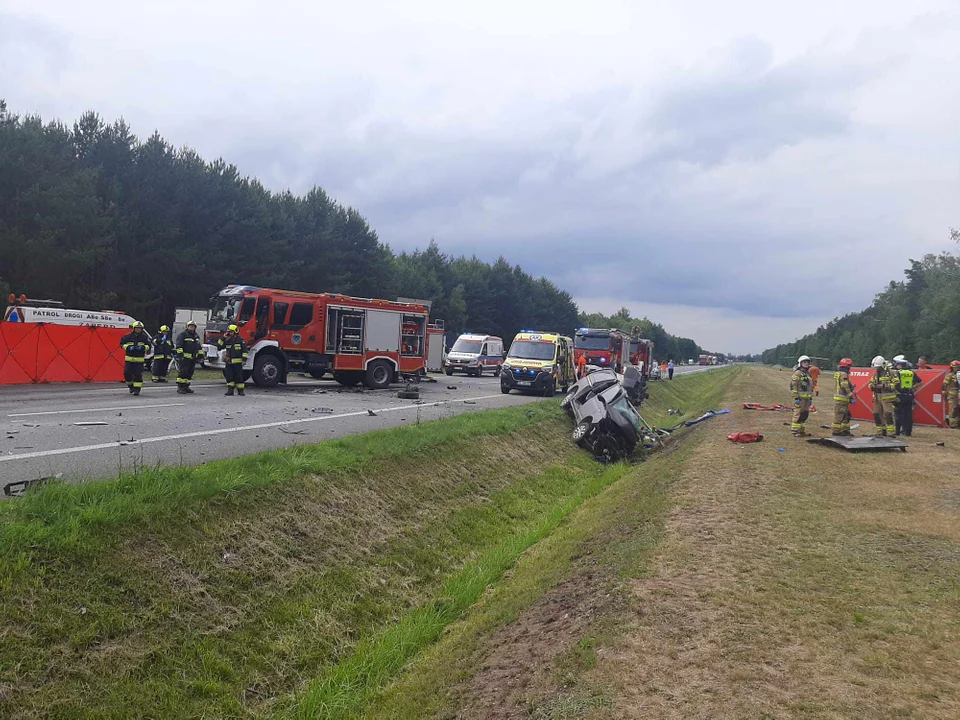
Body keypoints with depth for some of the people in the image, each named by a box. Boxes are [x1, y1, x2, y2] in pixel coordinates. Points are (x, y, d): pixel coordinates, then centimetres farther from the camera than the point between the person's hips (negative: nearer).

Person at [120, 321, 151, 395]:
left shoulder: (144, 337, 4)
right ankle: (131, 386, 22)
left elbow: (148, 346, 6)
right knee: (127, 373, -2)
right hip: (129, 358, 1)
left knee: (138, 374, -5)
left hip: (139, 359, -1)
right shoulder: (128, 336, 2)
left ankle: (137, 389, 1)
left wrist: (142, 347, -14)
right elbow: (122, 344, 4)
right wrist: (129, 347, -13)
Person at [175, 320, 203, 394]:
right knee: (182, 372, -11)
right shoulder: (182, 335, -4)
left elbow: (199, 347, 25)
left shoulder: (196, 336, 19)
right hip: (184, 358, -7)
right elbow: (179, 346, -13)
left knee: (189, 373, 9)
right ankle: (180, 387, -10)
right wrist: (180, 354, -22)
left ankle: (186, 387, 15)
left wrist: (200, 355, 18)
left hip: (193, 358, 7)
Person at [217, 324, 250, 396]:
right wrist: (223, 338, 0)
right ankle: (230, 390, 5)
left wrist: (244, 359, -12)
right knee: (229, 376, -1)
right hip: (228, 362, 4)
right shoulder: (227, 340, 12)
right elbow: (219, 346, 7)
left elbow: (245, 351, -3)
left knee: (239, 376, 1)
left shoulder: (240, 340, -2)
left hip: (238, 363, -4)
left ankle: (240, 390, 9)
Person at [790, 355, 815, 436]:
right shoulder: (797, 373, -9)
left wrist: (811, 398, 22)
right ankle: (795, 431, -5)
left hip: (807, 398, 8)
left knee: (805, 415, 12)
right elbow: (793, 386, -15)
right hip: (800, 398, -8)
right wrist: (796, 397, -19)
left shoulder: (808, 374, 19)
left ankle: (801, 430, 21)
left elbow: (811, 386, 26)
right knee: (798, 414, -8)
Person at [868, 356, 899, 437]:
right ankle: (881, 432, 19)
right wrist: (872, 386, -6)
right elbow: (871, 382, 18)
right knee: (877, 414, 9)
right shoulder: (876, 373, 13)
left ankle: (891, 432, -9)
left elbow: (897, 384, -12)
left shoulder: (889, 372, -8)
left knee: (888, 415, -11)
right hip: (877, 398, 7)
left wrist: (885, 386, -20)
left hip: (887, 398, -7)